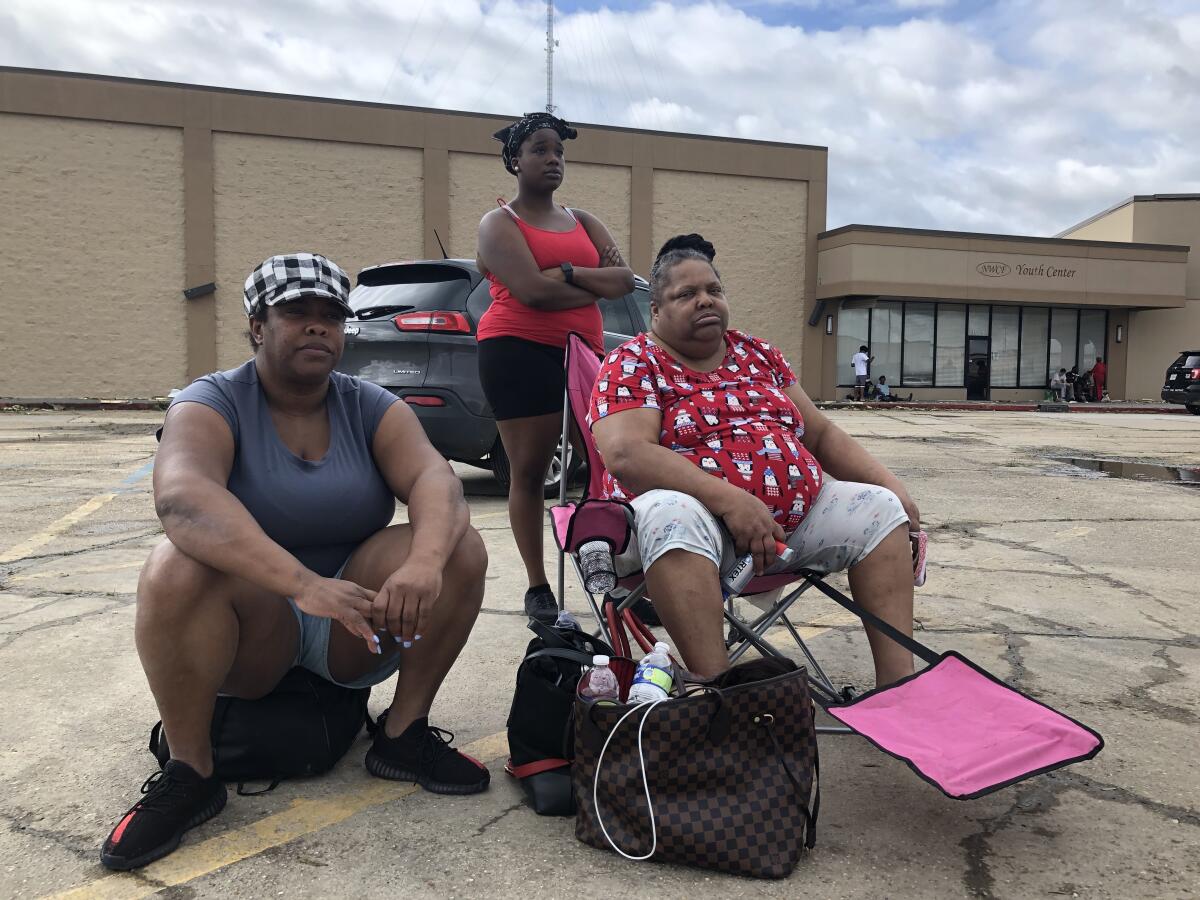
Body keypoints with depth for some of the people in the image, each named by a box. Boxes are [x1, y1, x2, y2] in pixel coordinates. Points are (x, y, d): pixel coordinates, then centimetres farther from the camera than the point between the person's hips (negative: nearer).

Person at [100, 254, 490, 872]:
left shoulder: (372, 408, 1)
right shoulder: (212, 403, -8)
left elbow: (436, 481, -17)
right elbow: (181, 496, -30)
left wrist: (424, 564, -40)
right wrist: (302, 582, -45)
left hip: (354, 634, 3)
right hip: (250, 631, -2)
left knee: (460, 547, -20)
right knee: (177, 568, -31)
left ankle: (404, 735, -8)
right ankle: (189, 771, -14)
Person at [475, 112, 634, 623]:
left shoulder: (582, 222, 20)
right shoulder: (500, 224, 3)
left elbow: (626, 279, 4)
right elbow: (532, 291, -15)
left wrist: (569, 274, -11)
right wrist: (599, 286, -2)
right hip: (519, 351, -5)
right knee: (529, 471, -2)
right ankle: (538, 587, 5)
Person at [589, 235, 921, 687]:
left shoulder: (759, 355, 17)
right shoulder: (633, 363, -2)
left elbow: (821, 434, 19)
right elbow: (625, 454, -19)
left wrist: (892, 484, 3)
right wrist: (729, 500, -27)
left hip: (790, 518, 6)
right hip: (692, 512, -6)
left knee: (879, 507, -7)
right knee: (672, 512, -37)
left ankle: (899, 682, -13)